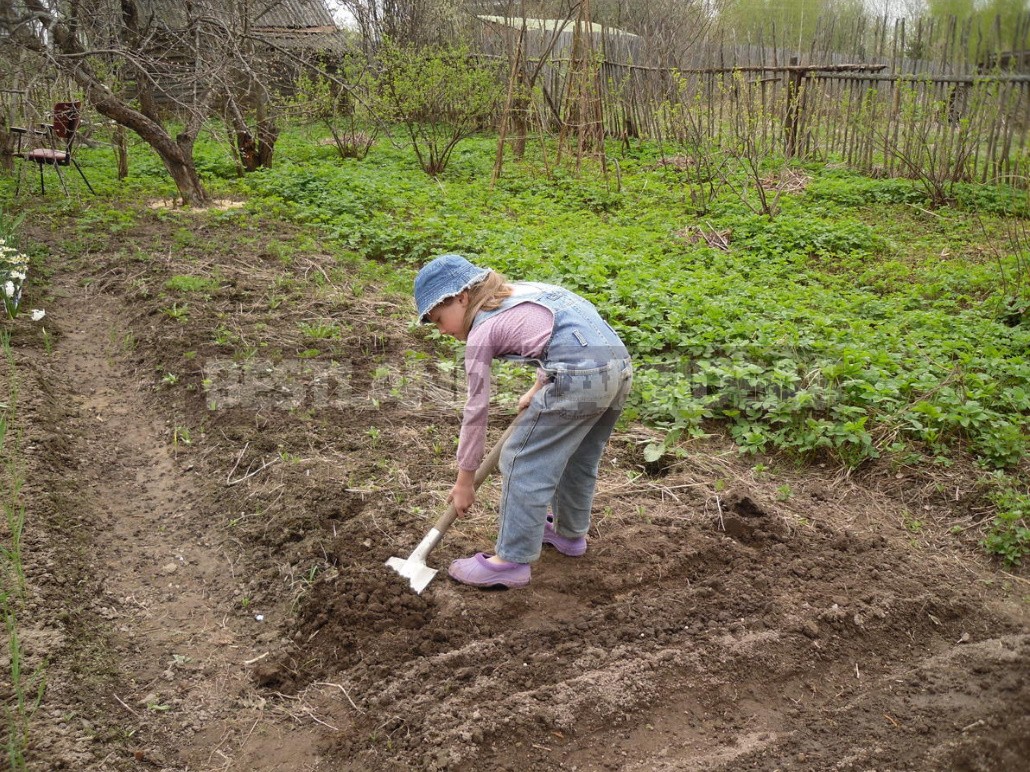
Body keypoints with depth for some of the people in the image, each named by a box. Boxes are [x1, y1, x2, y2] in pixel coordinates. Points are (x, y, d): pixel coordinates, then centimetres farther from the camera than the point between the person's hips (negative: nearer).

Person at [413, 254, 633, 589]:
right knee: (578, 457, 27)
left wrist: (464, 481, 12)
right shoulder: (519, 291, 24)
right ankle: (570, 532, 46)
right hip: (620, 365, 9)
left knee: (522, 462, 4)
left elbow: (476, 411, 4)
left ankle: (512, 561, 10)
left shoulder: (481, 332, 2)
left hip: (579, 378, -9)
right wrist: (537, 390, 28)